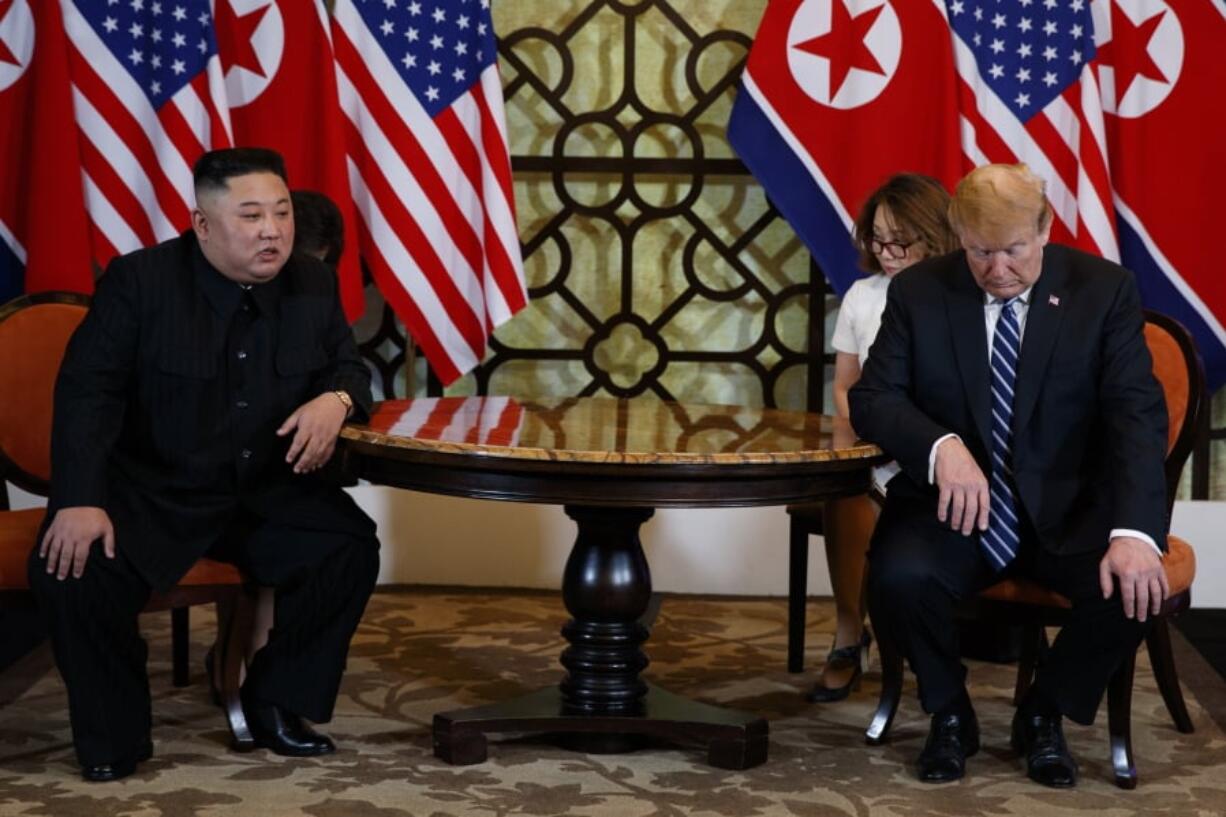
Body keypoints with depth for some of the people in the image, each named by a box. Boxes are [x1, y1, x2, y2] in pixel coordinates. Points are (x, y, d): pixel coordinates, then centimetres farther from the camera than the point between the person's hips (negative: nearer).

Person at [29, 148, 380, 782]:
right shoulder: (138, 279, -12)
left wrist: (336, 399, -18)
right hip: (148, 490, -3)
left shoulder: (314, 285, 0)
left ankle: (276, 703, 3)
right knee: (72, 567, -28)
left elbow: (349, 369, 10)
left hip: (268, 492, 3)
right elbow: (87, 391, -15)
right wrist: (79, 499, -28)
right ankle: (113, 736, -4)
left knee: (351, 547, -19)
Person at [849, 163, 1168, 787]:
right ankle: (949, 714, 1)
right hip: (954, 506, 0)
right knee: (898, 578, -32)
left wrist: (1134, 531, -29)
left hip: (1069, 510, 0)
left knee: (1135, 587, -29)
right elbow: (872, 398, -5)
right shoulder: (917, 292, -1)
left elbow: (1138, 414, -12)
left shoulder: (1105, 289, -4)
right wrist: (942, 446, -29)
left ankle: (1043, 715, 2)